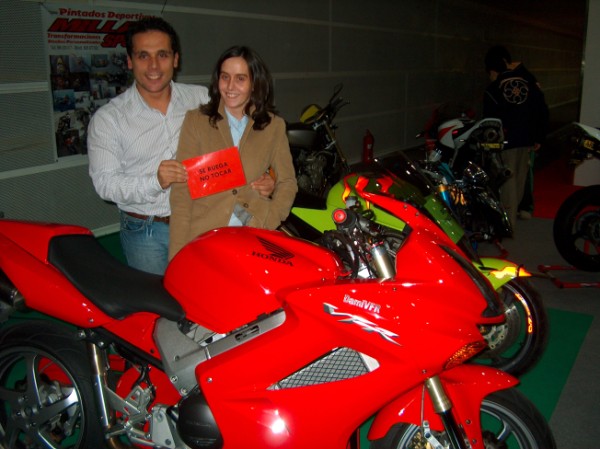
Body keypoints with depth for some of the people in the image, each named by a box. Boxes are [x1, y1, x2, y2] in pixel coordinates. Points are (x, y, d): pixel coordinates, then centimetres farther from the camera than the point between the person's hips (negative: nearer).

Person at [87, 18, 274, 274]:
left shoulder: (202, 99, 3)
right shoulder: (107, 118, -4)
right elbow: (104, 182, -10)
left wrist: (260, 179, -12)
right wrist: (155, 181, -26)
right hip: (146, 234, -2)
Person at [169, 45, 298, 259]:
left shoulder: (274, 126, 9)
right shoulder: (196, 120, 5)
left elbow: (287, 181, 10)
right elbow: (181, 188, 1)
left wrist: (266, 223, -8)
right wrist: (178, 253, -7)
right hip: (202, 234, 0)